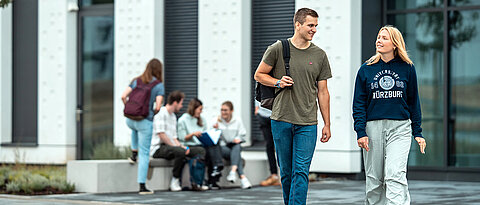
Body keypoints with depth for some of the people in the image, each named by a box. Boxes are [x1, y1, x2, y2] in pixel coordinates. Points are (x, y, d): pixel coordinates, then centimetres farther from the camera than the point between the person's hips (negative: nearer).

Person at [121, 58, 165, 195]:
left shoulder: (137, 81, 8)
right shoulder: (159, 85, -3)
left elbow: (123, 96, 1)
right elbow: (158, 107, -11)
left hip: (130, 119, 4)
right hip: (145, 121, -4)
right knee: (144, 154, 1)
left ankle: (134, 154, 35)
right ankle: (142, 186, -1)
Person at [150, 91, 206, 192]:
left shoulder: (173, 116, 22)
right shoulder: (161, 113, -8)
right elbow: (161, 135, -18)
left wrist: (181, 146, 1)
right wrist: (177, 147, -16)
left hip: (171, 146, 10)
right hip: (159, 148, -10)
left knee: (200, 150, -2)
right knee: (181, 152, -38)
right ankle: (175, 181, -23)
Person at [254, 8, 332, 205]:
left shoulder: (319, 55, 7)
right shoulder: (277, 49, 2)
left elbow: (322, 92, 11)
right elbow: (259, 74, 10)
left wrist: (327, 124, 9)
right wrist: (278, 82, -9)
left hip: (307, 124, 0)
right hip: (281, 121, 0)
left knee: (301, 172, -9)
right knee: (286, 172, 8)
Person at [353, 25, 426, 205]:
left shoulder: (407, 68, 5)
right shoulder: (366, 69, 6)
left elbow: (413, 101, 11)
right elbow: (359, 104, 5)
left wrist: (417, 132, 8)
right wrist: (360, 132, -6)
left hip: (400, 128, -1)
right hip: (373, 127, 2)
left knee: (395, 175, -15)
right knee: (374, 179, 5)